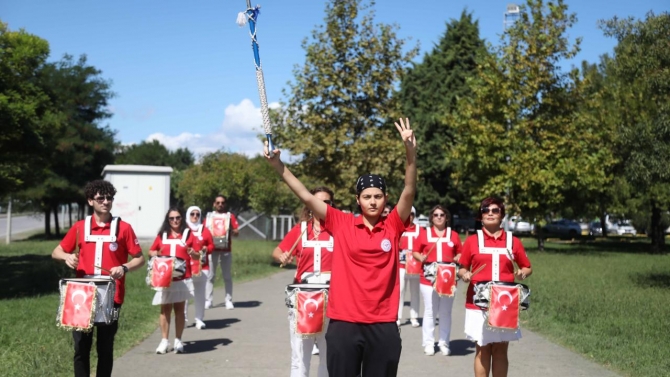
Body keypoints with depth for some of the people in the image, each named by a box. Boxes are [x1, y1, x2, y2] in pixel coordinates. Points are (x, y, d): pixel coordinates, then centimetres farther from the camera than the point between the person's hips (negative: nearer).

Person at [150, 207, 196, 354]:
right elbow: (151, 251, 14)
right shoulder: (162, 235, 7)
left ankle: (178, 341, 10)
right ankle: (164, 340, 10)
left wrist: (192, 252, -19)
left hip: (182, 279, -1)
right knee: (165, 309, 4)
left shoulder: (188, 234, 3)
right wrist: (156, 254, -7)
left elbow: (197, 255, 3)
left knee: (179, 309, 4)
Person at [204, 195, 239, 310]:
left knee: (227, 276, 2)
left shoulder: (230, 216, 8)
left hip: (226, 250, -1)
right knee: (210, 275, 2)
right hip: (212, 249, 1)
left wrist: (230, 230, -18)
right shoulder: (209, 216, 11)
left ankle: (229, 300, 5)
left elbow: (237, 232, 3)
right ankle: (208, 300, 6)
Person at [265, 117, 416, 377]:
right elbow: (306, 197, -2)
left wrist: (410, 152, -23)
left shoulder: (393, 226, 2)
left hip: (383, 326, 0)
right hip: (344, 323, 0)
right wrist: (278, 165, -9)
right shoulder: (342, 224, 2)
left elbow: (409, 191, -10)